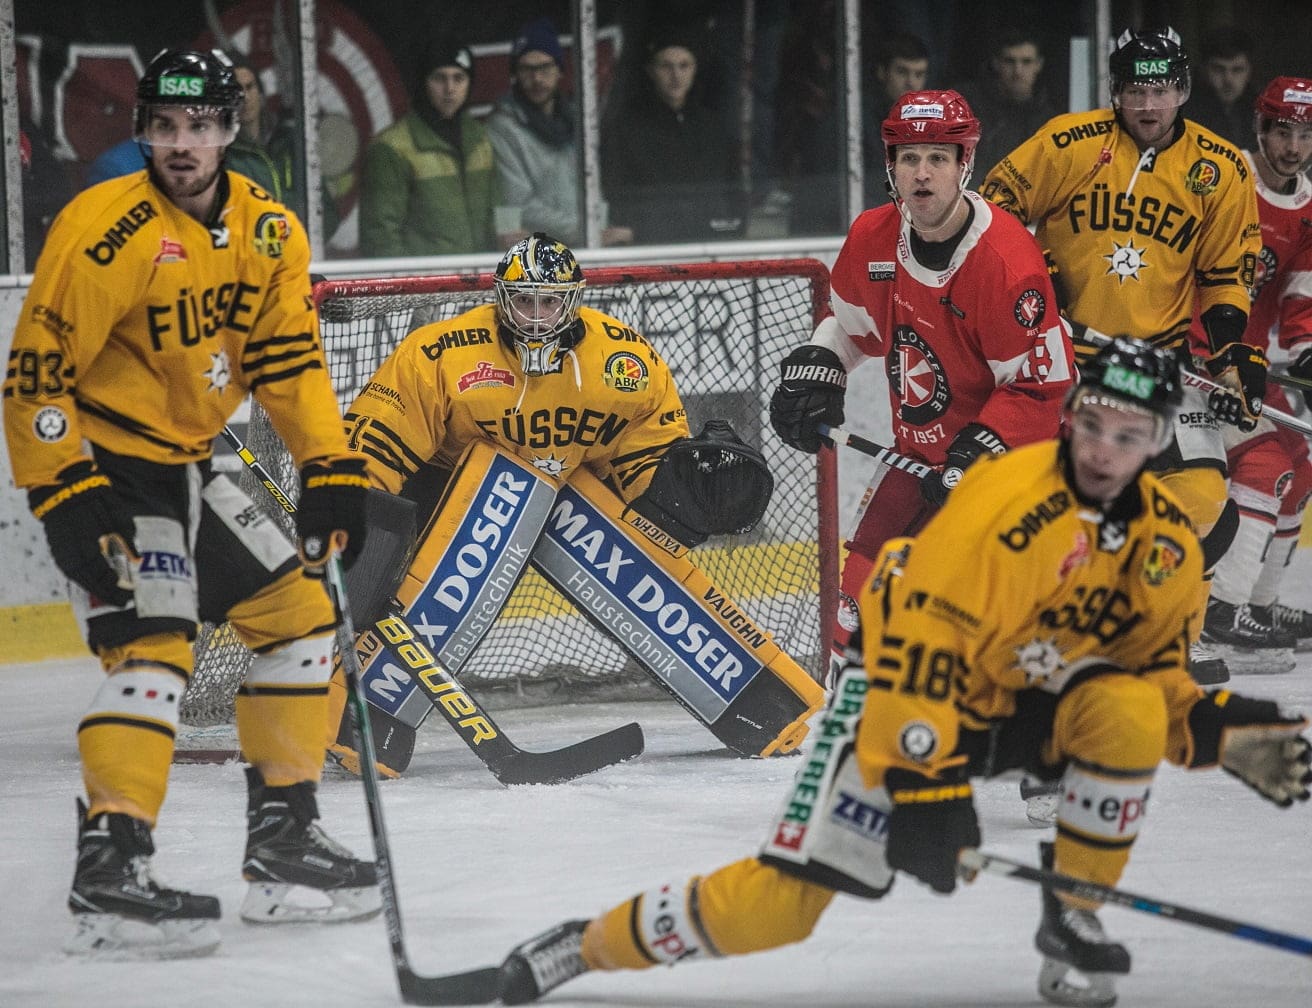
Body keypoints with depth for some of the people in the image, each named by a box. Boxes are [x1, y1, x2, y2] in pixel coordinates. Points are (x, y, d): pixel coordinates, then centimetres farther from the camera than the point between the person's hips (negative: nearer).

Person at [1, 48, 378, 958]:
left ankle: (284, 839, 18)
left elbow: (292, 361, 8)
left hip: (185, 464, 8)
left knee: (300, 612, 10)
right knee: (152, 645, -22)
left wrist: (332, 474, -1)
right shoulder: (105, 232, -21)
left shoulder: (268, 234, 2)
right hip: (101, 463, -8)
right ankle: (109, 873, -25)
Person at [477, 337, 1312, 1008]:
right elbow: (921, 639, -30)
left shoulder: (1167, 544, -7)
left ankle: (1073, 919, -11)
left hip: (1034, 704, 5)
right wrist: (922, 788, -33)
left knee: (1127, 712, -28)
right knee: (779, 903, -13)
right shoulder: (1006, 503, -27)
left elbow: (1157, 677, 5)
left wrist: (1225, 732, -15)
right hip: (912, 691, -5)